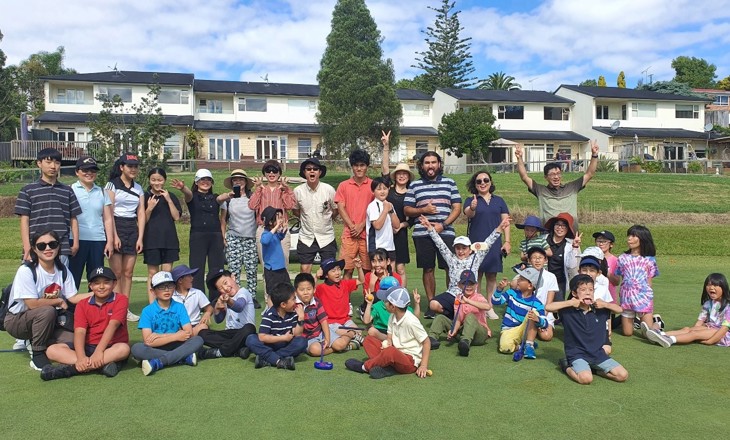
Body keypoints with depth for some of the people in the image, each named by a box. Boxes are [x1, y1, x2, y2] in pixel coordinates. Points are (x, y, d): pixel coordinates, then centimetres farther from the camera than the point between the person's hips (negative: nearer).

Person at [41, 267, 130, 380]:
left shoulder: (120, 300, -6)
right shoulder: (82, 305, 4)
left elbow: (112, 325, -18)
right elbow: (79, 331, -10)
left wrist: (99, 351, -30)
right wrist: (81, 357, -27)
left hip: (111, 347, -4)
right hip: (88, 347, 4)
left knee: (124, 349, -37)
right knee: (52, 350, -14)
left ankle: (70, 368, -33)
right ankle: (103, 364, -31)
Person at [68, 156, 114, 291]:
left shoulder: (102, 192, 12)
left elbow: (108, 219, 10)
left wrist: (110, 241, 4)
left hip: (98, 241, 3)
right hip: (77, 240, -3)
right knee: (73, 277, 1)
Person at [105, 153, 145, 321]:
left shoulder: (138, 188, 12)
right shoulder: (112, 185, -2)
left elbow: (141, 214, 8)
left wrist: (140, 237, 0)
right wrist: (114, 236, -14)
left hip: (132, 229, 4)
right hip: (116, 227, -4)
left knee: (128, 272, 5)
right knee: (116, 272, -4)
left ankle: (126, 308, 9)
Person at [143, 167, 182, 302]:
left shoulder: (171, 196, 9)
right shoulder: (145, 196, 1)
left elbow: (177, 217, 0)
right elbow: (142, 221, -2)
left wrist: (169, 200, -8)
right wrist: (149, 208, -18)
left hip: (169, 239, 2)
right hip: (151, 240, -2)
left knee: (167, 273, 4)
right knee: (152, 273, 1)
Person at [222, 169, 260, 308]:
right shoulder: (228, 199, 9)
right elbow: (223, 219, 12)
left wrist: (260, 234, -2)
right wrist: (223, 236, 3)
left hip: (251, 238, 0)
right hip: (233, 238, 0)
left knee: (252, 269, -2)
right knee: (233, 269, -2)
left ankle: (252, 297, 6)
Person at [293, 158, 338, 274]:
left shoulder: (329, 189, -10)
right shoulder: (298, 191, -6)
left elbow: (335, 210, 4)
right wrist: (306, 219, 6)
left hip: (326, 237, -1)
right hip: (306, 237, 1)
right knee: (305, 270, 4)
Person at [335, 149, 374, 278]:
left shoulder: (373, 185, 5)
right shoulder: (343, 185, 8)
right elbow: (341, 208, 3)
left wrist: (361, 226, -7)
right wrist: (352, 226, -8)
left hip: (368, 233, 0)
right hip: (349, 234, 0)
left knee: (368, 270, 3)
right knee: (347, 269, 0)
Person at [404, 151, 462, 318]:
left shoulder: (449, 183, 10)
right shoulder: (414, 185, 10)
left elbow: (457, 208, 5)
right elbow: (407, 210, 9)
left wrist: (443, 224, -9)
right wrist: (423, 210, -10)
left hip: (446, 233, 0)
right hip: (422, 233, 1)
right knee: (428, 269, 6)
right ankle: (432, 304, 16)